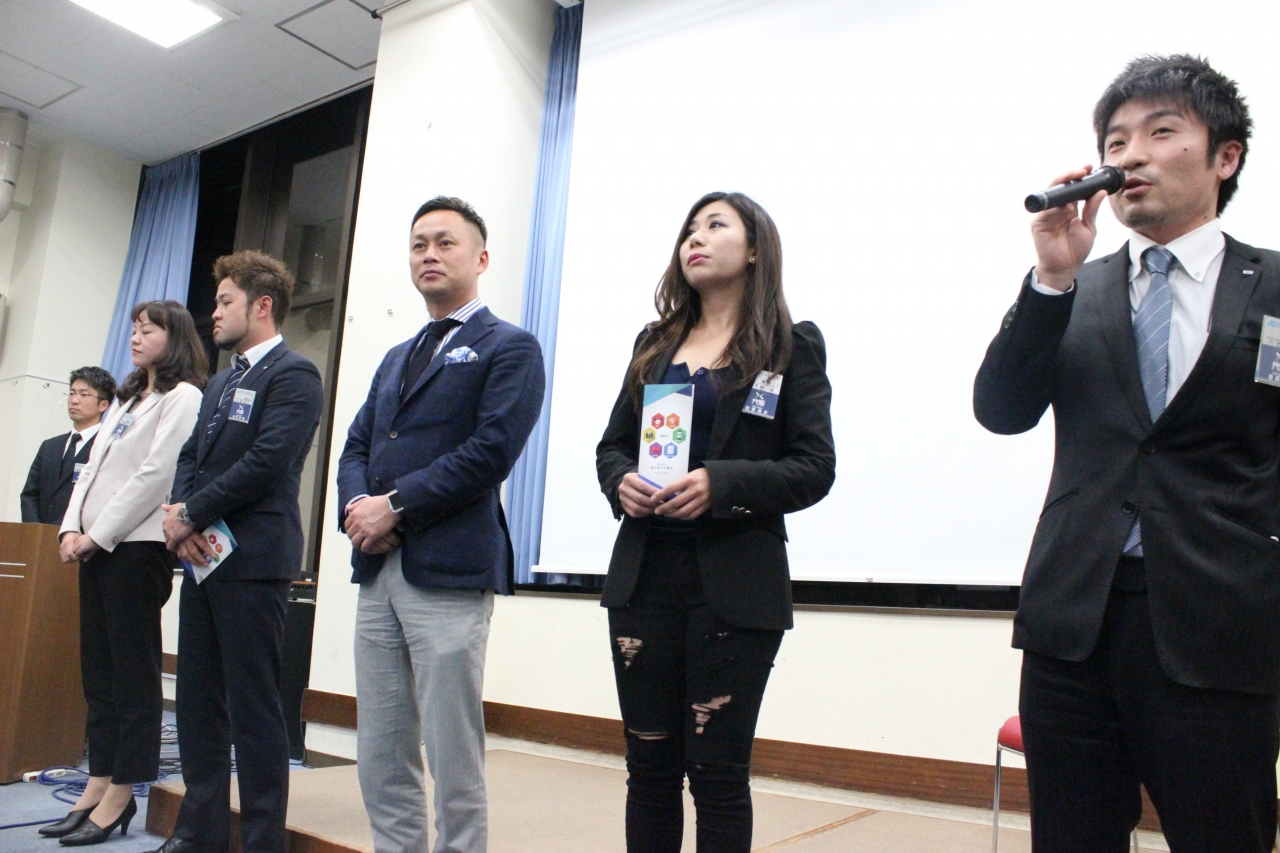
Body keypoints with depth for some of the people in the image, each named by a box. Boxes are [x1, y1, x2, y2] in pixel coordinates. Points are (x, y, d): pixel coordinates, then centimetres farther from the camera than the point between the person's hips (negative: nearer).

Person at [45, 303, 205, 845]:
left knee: (133, 674, -2)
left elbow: (156, 474, -14)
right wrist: (72, 528, 3)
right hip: (96, 548, 9)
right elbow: (93, 469, 18)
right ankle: (98, 788, 18)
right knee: (98, 673, 10)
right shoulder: (128, 400, 23)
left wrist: (99, 535, -12)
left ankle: (119, 798, 4)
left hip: (137, 547, -9)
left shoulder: (183, 397, -5)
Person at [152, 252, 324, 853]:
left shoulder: (294, 375, -7)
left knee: (253, 708, -3)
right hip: (204, 557, 9)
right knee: (198, 701, 13)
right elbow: (190, 457, 16)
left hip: (253, 562, -9)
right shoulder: (222, 382, 23)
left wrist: (191, 515, -12)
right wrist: (180, 515, -3)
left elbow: (266, 462, -18)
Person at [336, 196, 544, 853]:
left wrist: (396, 505, -13)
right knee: (380, 755, 12)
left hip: (449, 574, -7)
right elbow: (356, 446, 17)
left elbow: (492, 449, -13)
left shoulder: (510, 348, 0)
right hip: (379, 571, 7)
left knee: (452, 759, -1)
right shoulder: (396, 358, 23)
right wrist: (358, 506, -4)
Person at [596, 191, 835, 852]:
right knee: (649, 763, 8)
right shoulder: (655, 344, 17)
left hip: (735, 583, -4)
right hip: (644, 574, 4)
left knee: (717, 770, 2)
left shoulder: (791, 346, 3)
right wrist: (620, 482, -8)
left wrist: (720, 485, -20)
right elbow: (612, 445, 15)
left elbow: (814, 468, -5)